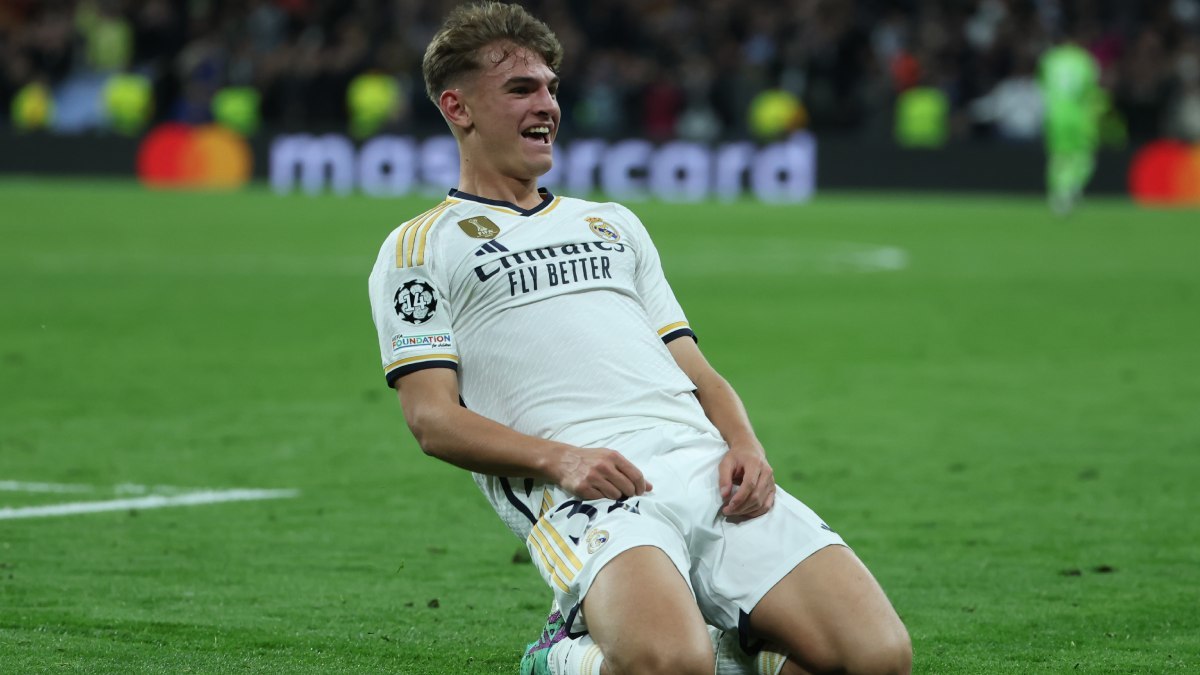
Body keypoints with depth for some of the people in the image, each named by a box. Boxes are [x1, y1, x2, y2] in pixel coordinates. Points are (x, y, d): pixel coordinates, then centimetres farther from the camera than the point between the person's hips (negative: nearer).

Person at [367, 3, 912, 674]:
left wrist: (745, 445, 2)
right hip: (583, 494, -5)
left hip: (712, 470, 5)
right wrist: (558, 458, -16)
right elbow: (433, 418, 2)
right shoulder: (418, 248, 14)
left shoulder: (612, 223, 32)